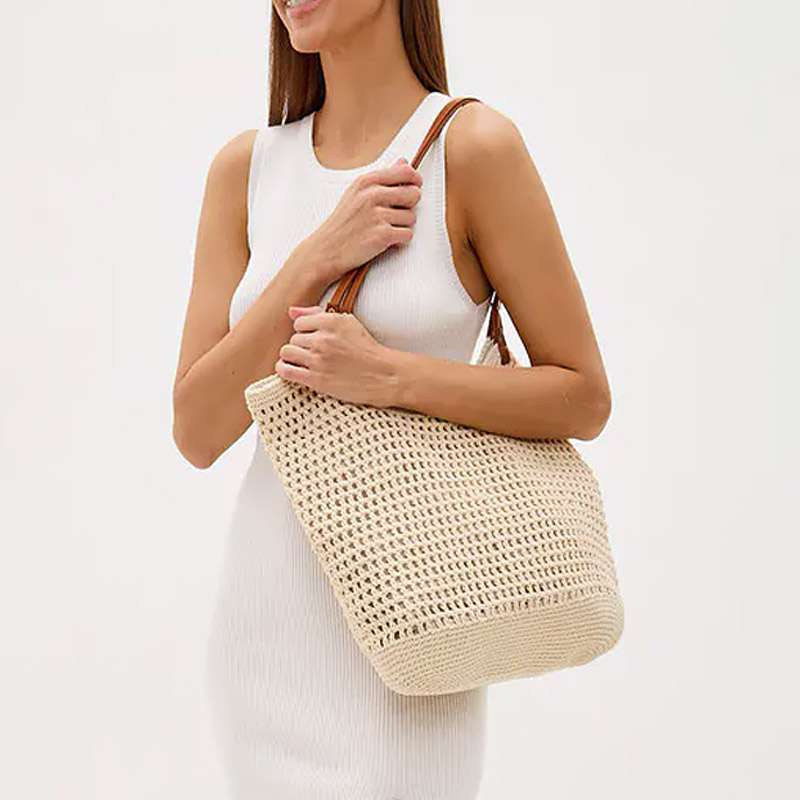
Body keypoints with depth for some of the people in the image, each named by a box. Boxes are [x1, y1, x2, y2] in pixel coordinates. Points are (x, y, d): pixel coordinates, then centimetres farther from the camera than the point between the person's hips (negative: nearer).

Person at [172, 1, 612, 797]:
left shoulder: (471, 146, -8)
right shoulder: (247, 166, 3)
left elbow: (584, 399, -6)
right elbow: (197, 433, -3)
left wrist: (389, 375, -18)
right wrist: (317, 258, -13)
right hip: (260, 605, 4)